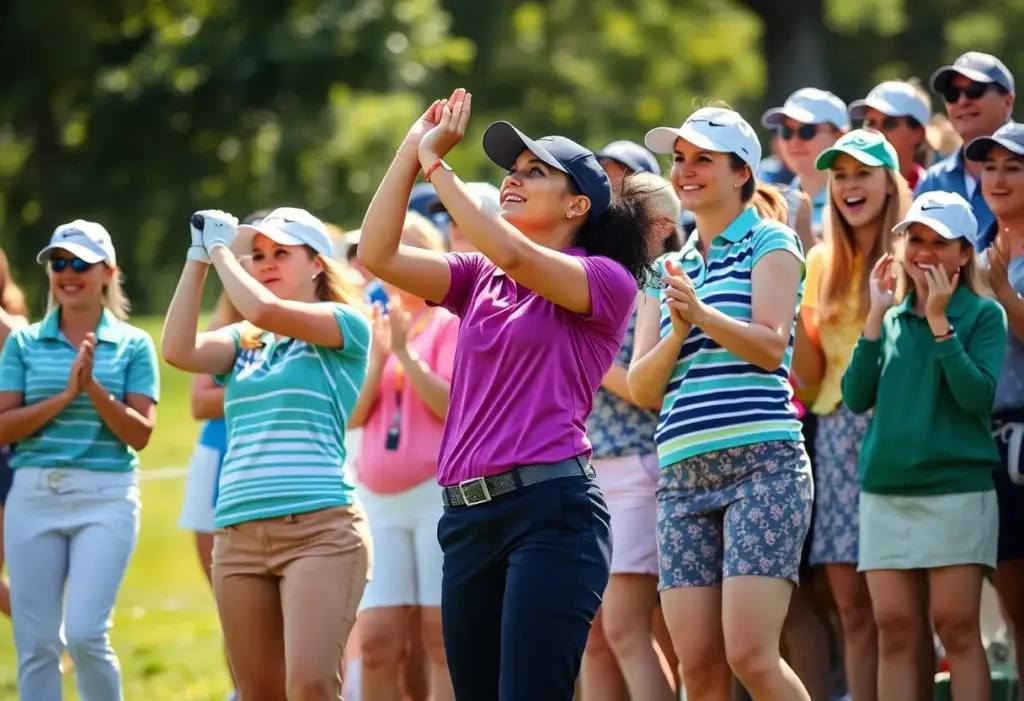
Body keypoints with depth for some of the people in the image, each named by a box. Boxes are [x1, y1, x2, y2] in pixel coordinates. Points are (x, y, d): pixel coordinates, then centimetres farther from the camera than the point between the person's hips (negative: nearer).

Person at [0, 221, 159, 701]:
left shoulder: (133, 345, 5)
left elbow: (140, 434, -2)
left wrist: (94, 388, -14)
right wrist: (64, 396, -11)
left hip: (106, 498, -2)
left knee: (85, 633, -14)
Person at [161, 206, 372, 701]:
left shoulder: (345, 325, 2)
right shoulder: (244, 342, 18)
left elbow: (264, 310, -14)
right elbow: (178, 350, 0)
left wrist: (221, 250, 1)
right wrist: (198, 258, 3)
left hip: (320, 528, -6)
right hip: (238, 534, 6)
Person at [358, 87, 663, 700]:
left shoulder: (607, 280, 1)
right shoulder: (482, 280, 19)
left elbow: (512, 253, -16)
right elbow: (378, 255, 8)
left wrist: (436, 165, -8)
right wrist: (411, 152, 5)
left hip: (552, 510, -7)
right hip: (468, 514, 7)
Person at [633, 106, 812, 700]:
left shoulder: (770, 243, 6)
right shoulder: (668, 270, 21)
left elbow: (771, 346, -9)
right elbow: (642, 388, 11)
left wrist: (702, 313, -23)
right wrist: (677, 331, -7)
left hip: (762, 464, -5)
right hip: (683, 475, 5)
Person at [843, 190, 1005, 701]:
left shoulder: (983, 315, 0)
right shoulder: (891, 318, 12)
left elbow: (977, 395, -13)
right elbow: (857, 397, 2)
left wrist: (939, 321, -14)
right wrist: (877, 316, -3)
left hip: (957, 490, -4)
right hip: (885, 488, 4)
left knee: (958, 629, -4)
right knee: (894, 630, 3)